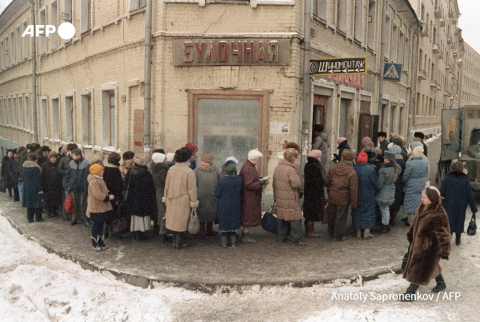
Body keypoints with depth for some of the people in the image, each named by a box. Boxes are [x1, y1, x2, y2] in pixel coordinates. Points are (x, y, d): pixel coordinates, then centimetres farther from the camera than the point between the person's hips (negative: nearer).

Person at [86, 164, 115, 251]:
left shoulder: (99, 179, 13)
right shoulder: (93, 181, -21)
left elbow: (104, 190, 20)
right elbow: (98, 194, -28)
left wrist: (109, 194, 1)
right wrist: (108, 198, -20)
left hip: (102, 207, 10)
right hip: (96, 208, -10)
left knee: (100, 224, 16)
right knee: (96, 225, 1)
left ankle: (100, 242, 27)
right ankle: (95, 244, 12)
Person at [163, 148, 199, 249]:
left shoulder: (171, 170, -2)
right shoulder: (189, 172, -18)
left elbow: (167, 186, 8)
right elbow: (192, 189, -13)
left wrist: (165, 198, 19)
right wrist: (194, 202, -4)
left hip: (172, 201, 5)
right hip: (183, 201, -5)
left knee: (173, 220, 16)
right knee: (181, 221, 7)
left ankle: (175, 241, 26)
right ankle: (179, 243, 16)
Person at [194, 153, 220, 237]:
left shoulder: (215, 170, 2)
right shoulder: (197, 170, -7)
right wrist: (198, 193, -12)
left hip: (213, 198, 4)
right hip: (202, 198, -3)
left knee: (212, 214, 15)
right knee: (202, 215, 5)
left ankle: (210, 229, 31)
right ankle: (202, 230, 21)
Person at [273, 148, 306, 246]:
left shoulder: (277, 168, 8)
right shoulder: (290, 169, -18)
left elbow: (274, 184, 14)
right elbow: (296, 183, -25)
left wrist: (275, 197, 21)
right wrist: (301, 183, -2)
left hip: (279, 198, 8)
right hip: (290, 200, -8)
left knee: (281, 217, 17)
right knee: (296, 218, 2)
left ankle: (281, 238, 25)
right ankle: (296, 240, 4)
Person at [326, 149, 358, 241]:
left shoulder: (333, 167, -3)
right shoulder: (352, 172, -16)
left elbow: (328, 182, 6)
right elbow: (354, 189, -13)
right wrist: (354, 203, -5)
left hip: (332, 196, 4)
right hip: (343, 198, -4)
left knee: (331, 216, 18)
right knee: (341, 217, 9)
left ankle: (331, 233, 33)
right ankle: (338, 236, 20)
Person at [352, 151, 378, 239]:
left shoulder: (354, 169, -10)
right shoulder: (371, 169, -14)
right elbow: (375, 183, -6)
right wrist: (373, 190, 13)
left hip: (357, 196, 2)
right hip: (368, 196, -1)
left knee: (357, 212, 11)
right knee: (369, 212, 10)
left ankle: (358, 232, 15)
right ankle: (367, 231, 10)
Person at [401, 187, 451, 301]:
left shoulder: (439, 214, -25)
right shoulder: (423, 208, 1)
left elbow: (443, 234, -22)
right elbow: (415, 222, 14)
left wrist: (444, 250, -21)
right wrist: (410, 235, 22)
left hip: (429, 247, -9)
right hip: (418, 242, 9)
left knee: (419, 269, -1)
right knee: (431, 265, 26)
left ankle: (410, 293, 7)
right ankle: (441, 283, 47)